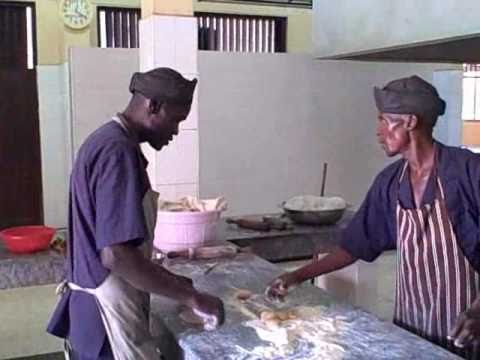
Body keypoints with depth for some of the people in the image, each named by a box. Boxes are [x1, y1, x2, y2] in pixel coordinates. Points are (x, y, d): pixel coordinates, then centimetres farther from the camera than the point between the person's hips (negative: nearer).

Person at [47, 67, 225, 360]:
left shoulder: (106, 141, 10)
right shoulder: (118, 151, -21)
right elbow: (116, 255, -29)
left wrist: (169, 280, 14)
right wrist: (191, 297, -21)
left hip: (96, 309, 10)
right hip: (108, 314, -10)